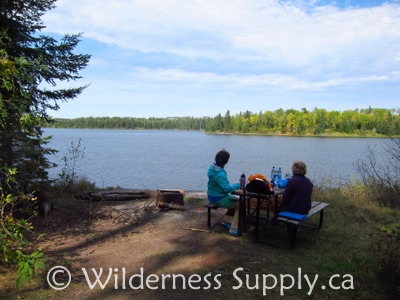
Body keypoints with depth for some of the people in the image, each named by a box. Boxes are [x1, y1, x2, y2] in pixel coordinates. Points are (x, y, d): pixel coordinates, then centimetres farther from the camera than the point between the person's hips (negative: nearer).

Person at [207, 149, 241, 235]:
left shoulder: (212, 167, 0)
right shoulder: (220, 174, -30)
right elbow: (227, 188, -31)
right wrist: (237, 185, -17)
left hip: (212, 196, 9)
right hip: (218, 199, -9)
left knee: (235, 200, 22)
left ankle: (226, 220, 28)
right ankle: (234, 229, 0)